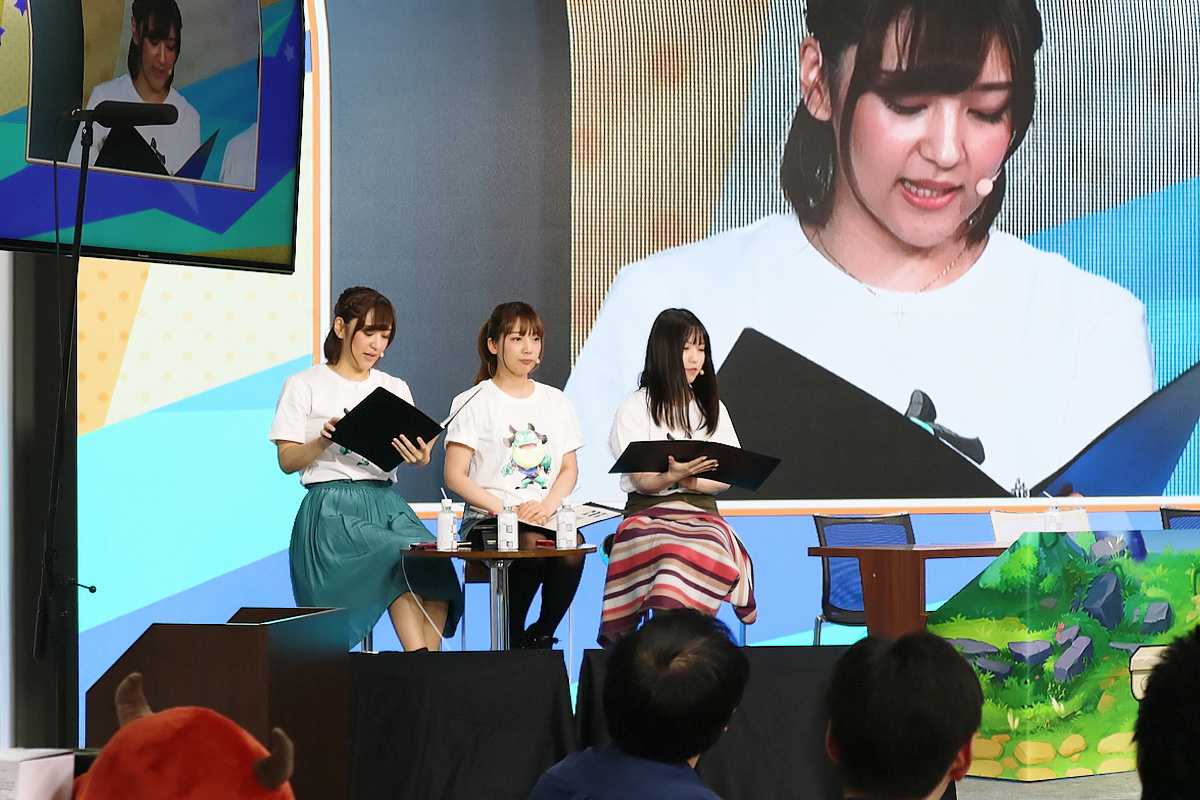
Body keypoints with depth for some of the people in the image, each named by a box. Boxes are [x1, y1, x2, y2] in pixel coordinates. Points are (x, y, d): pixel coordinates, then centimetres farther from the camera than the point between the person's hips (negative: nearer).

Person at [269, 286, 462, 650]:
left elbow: (414, 452, 12)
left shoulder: (395, 388, 20)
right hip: (333, 507, -4)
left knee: (435, 565, -27)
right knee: (402, 562, -31)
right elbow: (287, 461, 2)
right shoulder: (303, 386, 7)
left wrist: (420, 458, -13)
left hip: (385, 502, 4)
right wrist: (324, 441, -17)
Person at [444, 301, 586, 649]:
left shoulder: (555, 402, 19)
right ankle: (513, 642, -18)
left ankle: (542, 636, -15)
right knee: (530, 544, -37)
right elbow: (454, 477, -2)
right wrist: (504, 508, -16)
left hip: (546, 517, 4)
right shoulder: (475, 403, 4)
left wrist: (546, 505, -6)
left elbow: (569, 469, 16)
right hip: (487, 519, -4)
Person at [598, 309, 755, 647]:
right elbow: (644, 481, -2)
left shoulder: (712, 408, 18)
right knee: (671, 552, -39)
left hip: (701, 512, 3)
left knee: (705, 551, -36)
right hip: (649, 512, -3)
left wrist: (690, 480, -10)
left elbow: (725, 479, 13)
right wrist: (672, 475, -26)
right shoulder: (635, 408, 5)